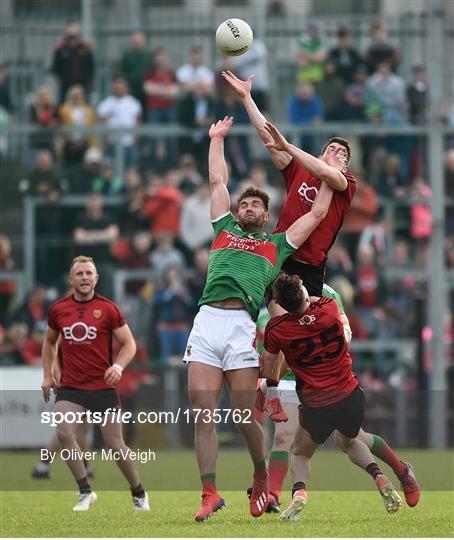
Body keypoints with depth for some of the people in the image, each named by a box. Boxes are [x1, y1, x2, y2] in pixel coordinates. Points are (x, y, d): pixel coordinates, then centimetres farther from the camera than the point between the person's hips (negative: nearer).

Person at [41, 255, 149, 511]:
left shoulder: (108, 309, -3)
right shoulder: (58, 310, 6)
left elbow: (129, 344, -1)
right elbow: (49, 342, 23)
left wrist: (118, 367, -19)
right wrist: (48, 374, 13)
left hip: (103, 386, -2)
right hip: (70, 386, 2)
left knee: (115, 445, -1)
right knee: (64, 432, -22)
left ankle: (139, 493, 21)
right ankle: (86, 492, -9)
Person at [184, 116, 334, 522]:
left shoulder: (277, 244, 22)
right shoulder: (225, 230, 26)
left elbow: (318, 213, 25)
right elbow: (217, 181, 33)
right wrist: (217, 139, 40)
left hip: (242, 326, -2)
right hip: (207, 320, 2)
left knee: (244, 418, -3)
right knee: (203, 415, -5)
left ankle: (262, 480, 19)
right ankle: (210, 492, -1)